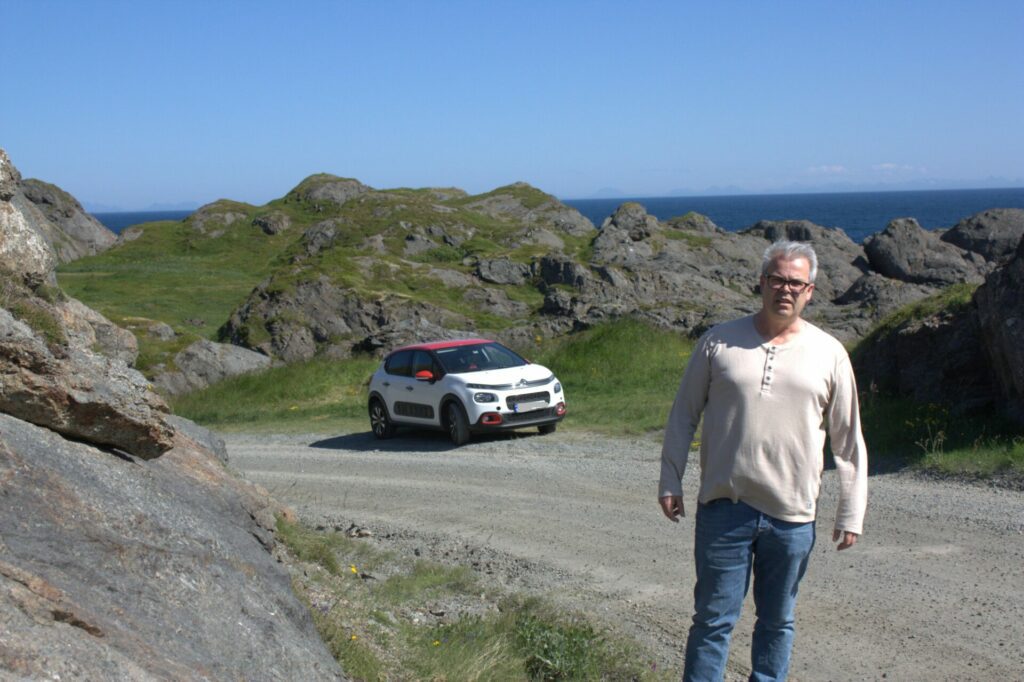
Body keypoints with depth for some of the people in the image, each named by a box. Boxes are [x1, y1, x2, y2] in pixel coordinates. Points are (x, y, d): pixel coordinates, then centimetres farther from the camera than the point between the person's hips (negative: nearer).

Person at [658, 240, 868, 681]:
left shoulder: (829, 354, 4)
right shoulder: (719, 343, 1)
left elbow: (849, 440, 8)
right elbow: (683, 416, 8)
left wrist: (851, 513, 7)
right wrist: (670, 482, 4)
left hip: (792, 516, 1)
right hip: (724, 507, -1)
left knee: (777, 621, 13)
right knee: (713, 618, 2)